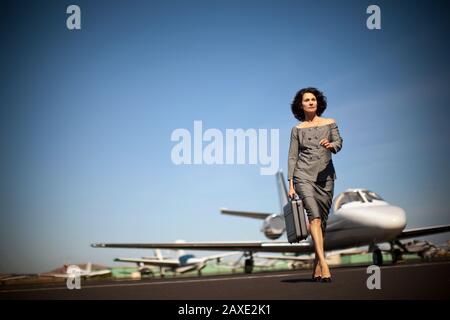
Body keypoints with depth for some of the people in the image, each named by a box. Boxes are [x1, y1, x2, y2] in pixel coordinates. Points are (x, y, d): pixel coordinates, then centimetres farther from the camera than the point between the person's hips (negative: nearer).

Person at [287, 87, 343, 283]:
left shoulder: (330, 123, 11)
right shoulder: (297, 129, 9)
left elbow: (339, 143, -2)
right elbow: (292, 157, 7)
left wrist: (330, 145, -26)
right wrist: (290, 184, 0)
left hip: (325, 176, 2)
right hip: (303, 175, -2)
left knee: (322, 221, 3)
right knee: (314, 216, -20)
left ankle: (317, 269, 11)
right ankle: (324, 264, -28)